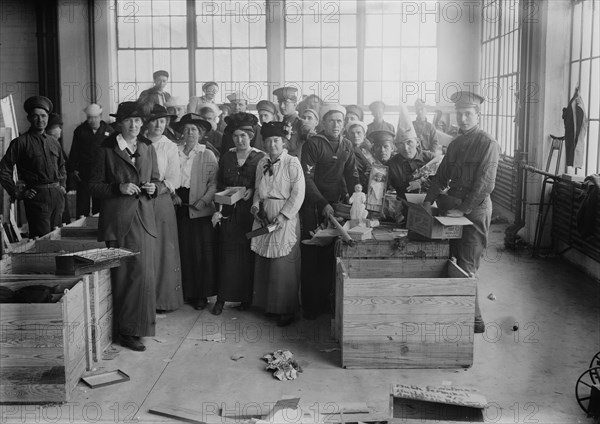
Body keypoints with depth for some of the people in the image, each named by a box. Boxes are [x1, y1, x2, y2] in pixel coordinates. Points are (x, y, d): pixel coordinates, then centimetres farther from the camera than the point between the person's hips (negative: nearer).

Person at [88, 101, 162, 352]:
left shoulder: (147, 148, 12)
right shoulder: (107, 150, 0)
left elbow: (157, 181, 19)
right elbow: (94, 186, 1)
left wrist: (153, 188, -4)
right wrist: (118, 188, -15)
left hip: (144, 220, 4)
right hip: (118, 222, -4)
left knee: (144, 275, 0)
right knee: (122, 276, -2)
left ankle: (135, 328, 14)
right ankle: (126, 331, 8)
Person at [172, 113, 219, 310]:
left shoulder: (208, 155, 2)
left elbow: (214, 183, -4)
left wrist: (203, 201, -16)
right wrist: (173, 194, -6)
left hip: (201, 210, -2)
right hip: (179, 207, 2)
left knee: (202, 252, -1)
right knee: (183, 251, 5)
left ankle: (202, 294, 9)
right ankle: (186, 292, 15)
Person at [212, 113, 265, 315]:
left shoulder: (261, 158, 0)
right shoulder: (226, 157, 10)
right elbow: (219, 183, 16)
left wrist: (252, 191, -14)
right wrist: (224, 193, -3)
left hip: (250, 211, -2)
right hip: (229, 211, 3)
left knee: (248, 253, 0)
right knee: (227, 252, 0)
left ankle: (246, 297, 10)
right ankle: (222, 297, 5)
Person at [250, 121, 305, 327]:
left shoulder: (292, 163, -6)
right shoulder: (262, 163, 11)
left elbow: (298, 194, -11)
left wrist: (283, 215, -17)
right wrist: (255, 205, -1)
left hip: (285, 217, -5)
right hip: (264, 217, 5)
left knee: (283, 264, -4)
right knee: (263, 262, 7)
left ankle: (286, 309, 6)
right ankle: (267, 303, 19)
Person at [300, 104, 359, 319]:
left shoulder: (347, 146, 11)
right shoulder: (313, 144, -7)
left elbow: (351, 173, 12)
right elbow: (307, 179, -11)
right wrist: (323, 204, -19)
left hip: (336, 204, 5)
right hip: (314, 207, -5)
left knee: (330, 256, 5)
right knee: (311, 257, -1)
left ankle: (324, 301, 15)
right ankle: (310, 306, 7)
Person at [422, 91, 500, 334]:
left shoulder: (488, 145, -8)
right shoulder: (455, 144, 15)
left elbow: (485, 184, -16)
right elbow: (442, 176, 17)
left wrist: (463, 209, -20)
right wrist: (429, 200, 4)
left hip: (475, 211, -7)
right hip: (455, 208, 7)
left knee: (466, 268, -5)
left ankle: (474, 321, 5)